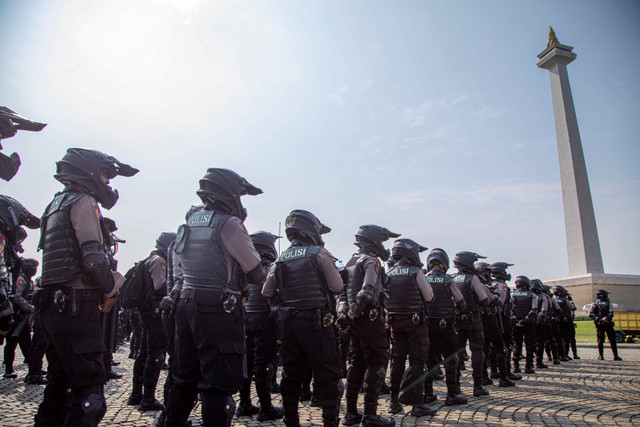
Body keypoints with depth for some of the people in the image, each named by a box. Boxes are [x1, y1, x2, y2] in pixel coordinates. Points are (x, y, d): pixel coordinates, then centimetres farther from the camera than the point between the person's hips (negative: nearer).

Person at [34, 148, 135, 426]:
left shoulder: (57, 205, 23)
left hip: (53, 306, 10)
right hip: (78, 306, -10)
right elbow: (93, 257, -19)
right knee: (89, 389, -9)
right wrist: (110, 291, -4)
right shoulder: (83, 202, -7)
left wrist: (102, 290, 15)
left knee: (59, 384, 18)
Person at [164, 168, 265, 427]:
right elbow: (256, 273, -9)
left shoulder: (190, 221, 11)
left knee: (185, 379, 21)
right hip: (219, 311, -8)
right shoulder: (228, 223, -12)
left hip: (186, 305, 8)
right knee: (218, 385, 0)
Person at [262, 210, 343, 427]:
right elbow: (337, 287, -7)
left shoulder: (281, 259, 8)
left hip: (289, 322, 6)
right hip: (316, 322, -5)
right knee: (327, 376, 5)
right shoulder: (318, 253, -7)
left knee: (291, 374, 15)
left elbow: (267, 292, 9)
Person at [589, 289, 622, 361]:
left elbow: (590, 314, -7)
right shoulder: (609, 303, 7)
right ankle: (615, 356, 8)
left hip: (599, 324, 1)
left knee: (600, 340, 5)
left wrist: (596, 319, -14)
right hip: (608, 323, -1)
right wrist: (606, 318, -20)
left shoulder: (595, 303, 8)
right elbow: (611, 313, -12)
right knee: (612, 340, 7)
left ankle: (600, 356, 2)